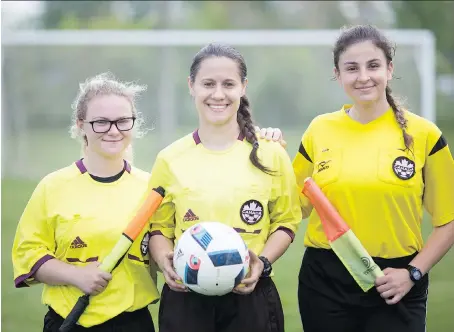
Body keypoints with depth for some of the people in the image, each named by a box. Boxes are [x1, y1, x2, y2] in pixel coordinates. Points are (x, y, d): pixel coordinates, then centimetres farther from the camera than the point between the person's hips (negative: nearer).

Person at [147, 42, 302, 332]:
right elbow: (159, 228, 7)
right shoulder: (170, 159, 3)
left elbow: (285, 222, 7)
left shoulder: (271, 154, 2)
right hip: (185, 299, 0)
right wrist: (165, 262, -11)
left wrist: (262, 262, -9)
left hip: (250, 297, 0)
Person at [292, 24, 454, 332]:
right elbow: (297, 207, 12)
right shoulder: (320, 131, 3)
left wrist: (414, 272, -10)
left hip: (394, 286, -2)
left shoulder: (423, 133, -3)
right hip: (325, 282, 2)